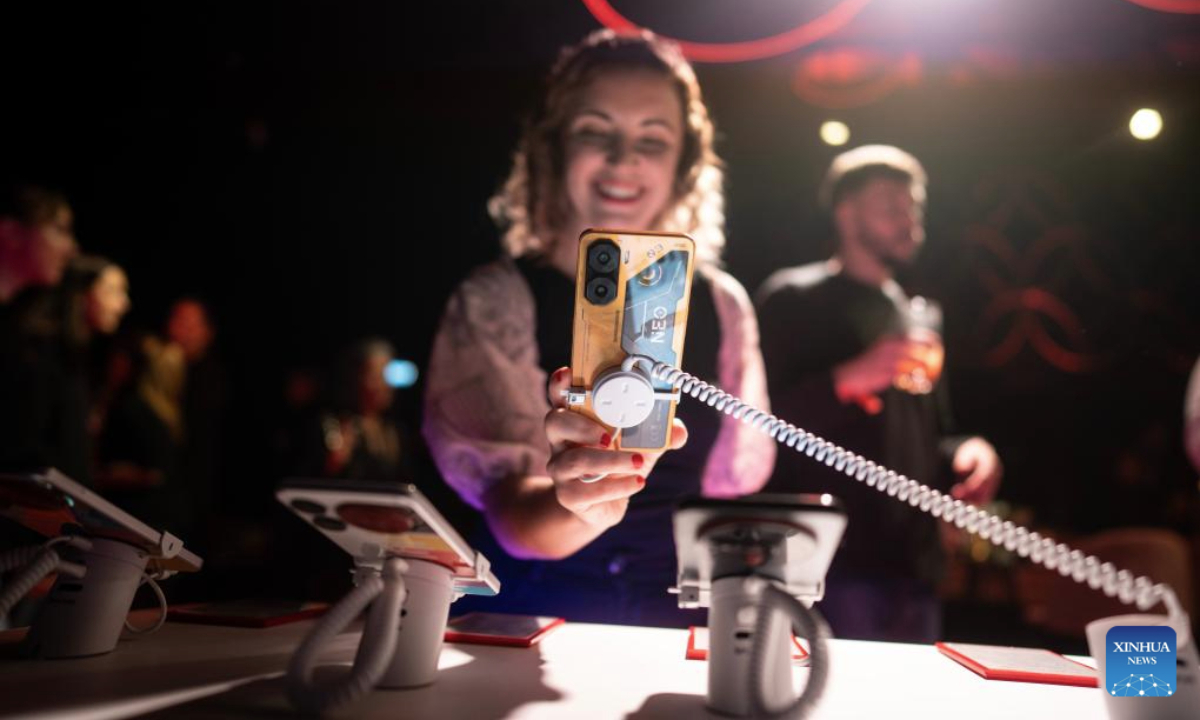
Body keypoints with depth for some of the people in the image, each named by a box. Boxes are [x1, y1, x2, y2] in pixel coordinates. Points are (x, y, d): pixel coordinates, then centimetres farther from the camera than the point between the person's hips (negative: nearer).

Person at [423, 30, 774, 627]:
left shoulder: (722, 305, 1)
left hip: (675, 621, 3)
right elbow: (510, 508, -18)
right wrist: (578, 506, -36)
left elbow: (733, 483, 11)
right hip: (531, 619, -3)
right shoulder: (495, 301, -8)